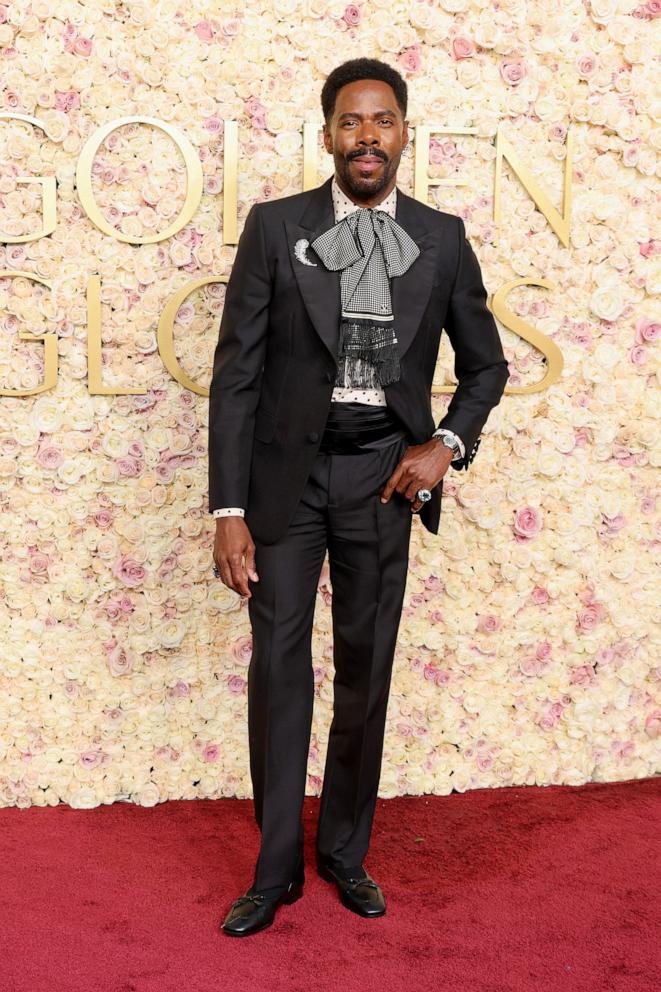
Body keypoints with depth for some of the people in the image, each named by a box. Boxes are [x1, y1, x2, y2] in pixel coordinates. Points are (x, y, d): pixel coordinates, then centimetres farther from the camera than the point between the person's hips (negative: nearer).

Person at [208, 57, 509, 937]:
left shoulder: (441, 238, 4)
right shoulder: (275, 227, -2)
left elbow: (485, 365, 15)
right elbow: (236, 372, -4)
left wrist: (445, 445, -3)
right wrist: (229, 509, -9)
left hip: (383, 475, 2)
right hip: (287, 470, -1)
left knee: (366, 670, 9)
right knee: (279, 666, 1)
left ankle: (345, 850, 27)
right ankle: (277, 868, 16)